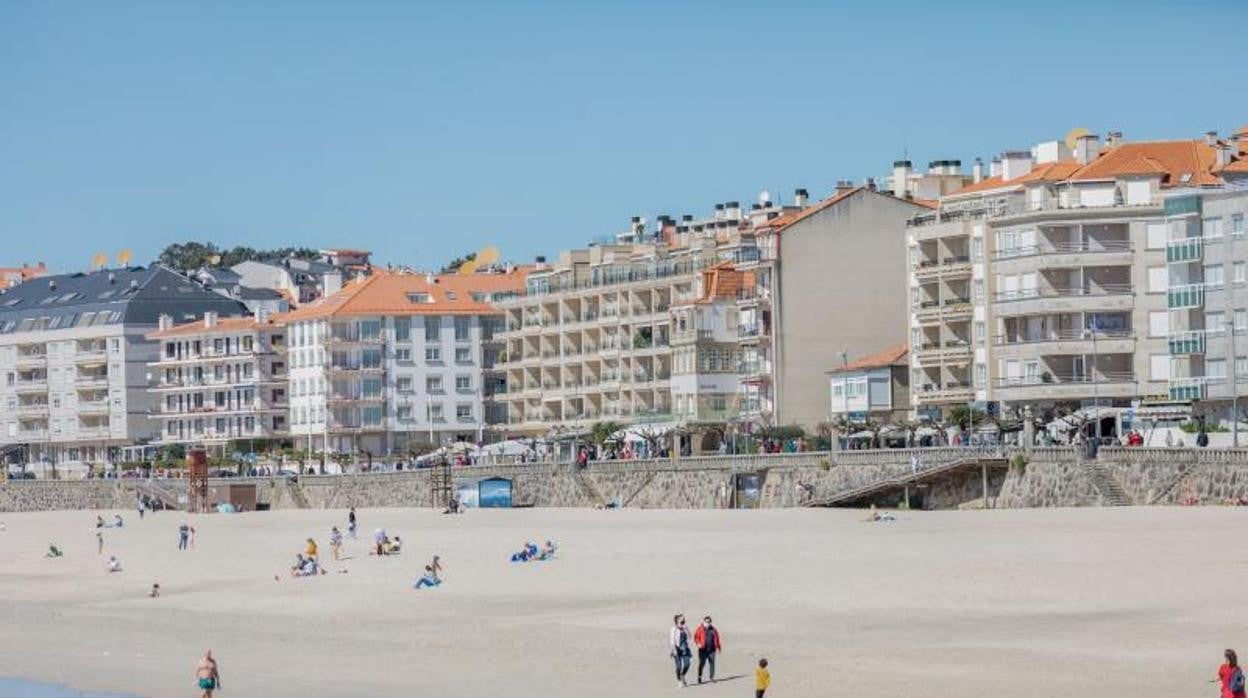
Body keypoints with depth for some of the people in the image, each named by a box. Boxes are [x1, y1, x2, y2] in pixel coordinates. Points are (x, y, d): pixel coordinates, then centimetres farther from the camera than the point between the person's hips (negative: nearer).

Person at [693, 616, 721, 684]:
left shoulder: (713, 629, 12)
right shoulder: (700, 629, 0)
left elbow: (717, 639, 18)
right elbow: (696, 637, -3)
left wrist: (719, 647, 19)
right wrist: (698, 643, -19)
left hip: (711, 650, 3)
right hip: (703, 650, -3)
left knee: (712, 663, 1)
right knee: (702, 663, -3)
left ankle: (712, 677, 7)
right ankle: (699, 678, 7)